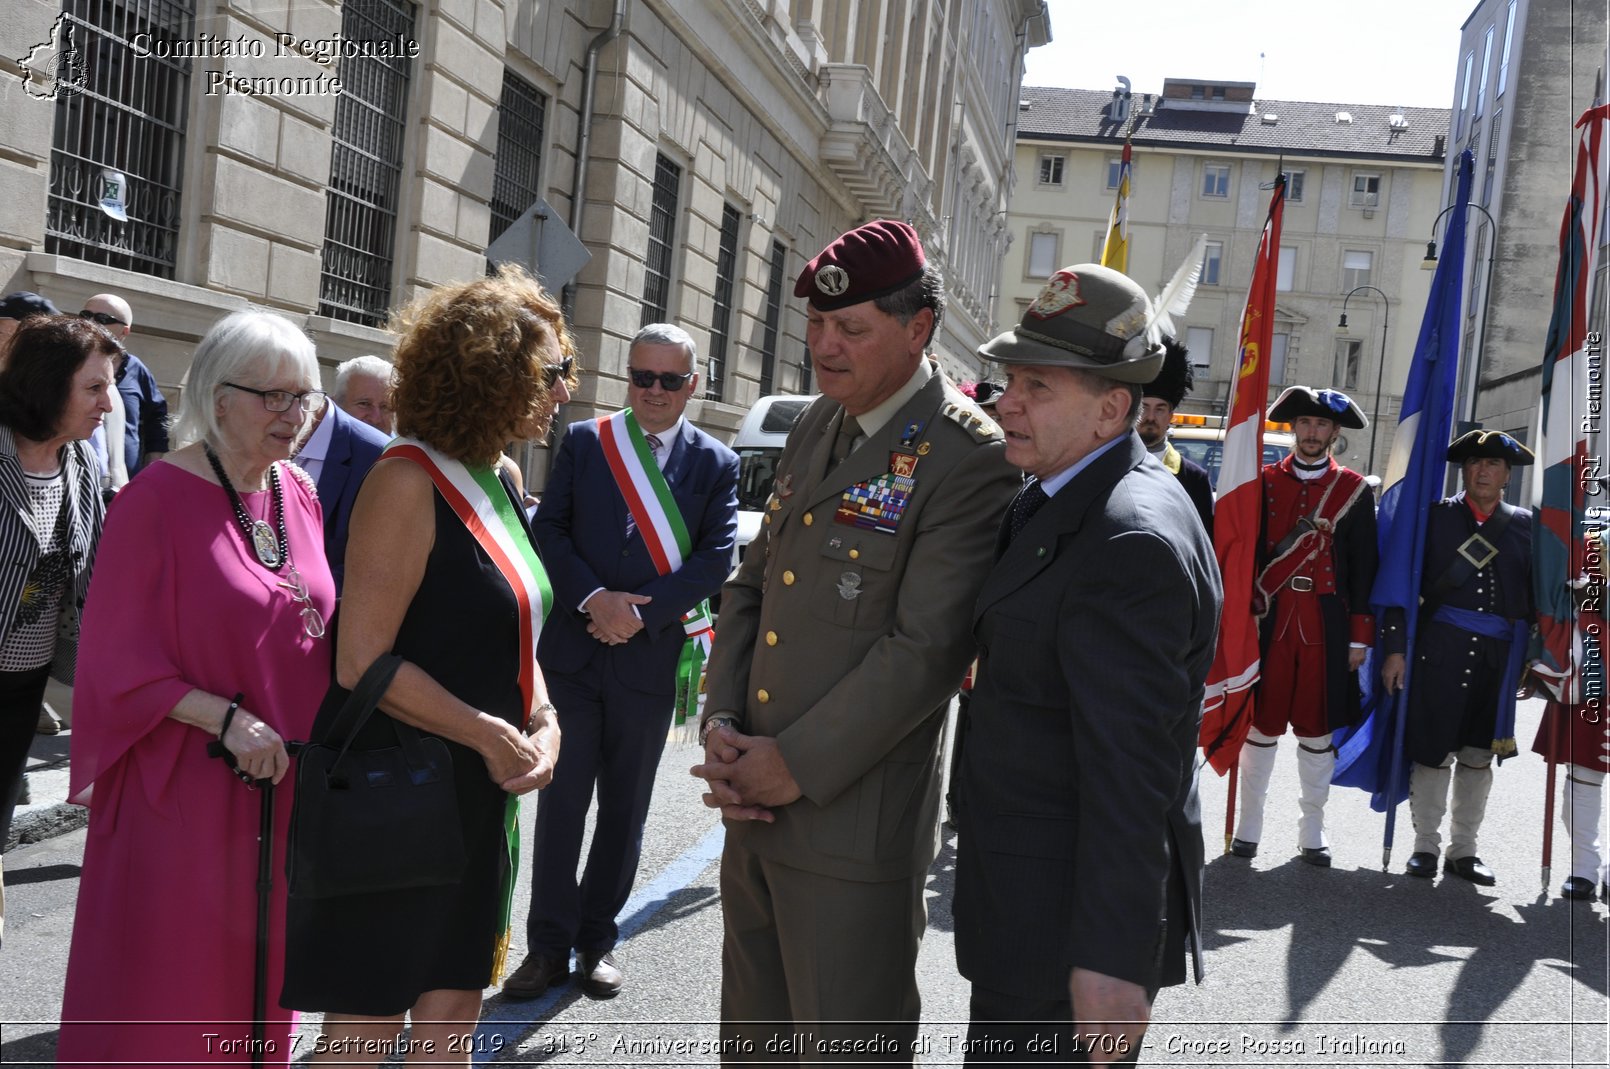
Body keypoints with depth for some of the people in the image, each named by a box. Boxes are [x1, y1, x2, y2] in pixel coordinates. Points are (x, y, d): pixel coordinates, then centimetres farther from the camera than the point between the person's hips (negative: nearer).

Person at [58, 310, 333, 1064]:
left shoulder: (298, 495, 5)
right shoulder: (157, 498, -14)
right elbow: (120, 657, -12)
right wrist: (225, 719, -22)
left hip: (287, 773, 6)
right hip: (186, 782, -6)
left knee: (260, 962, 17)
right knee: (167, 975, 6)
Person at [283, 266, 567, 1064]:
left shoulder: (497, 482, 10)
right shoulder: (408, 482, -17)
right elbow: (362, 663, -21)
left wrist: (544, 725, 1)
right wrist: (488, 734, -16)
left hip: (479, 801, 8)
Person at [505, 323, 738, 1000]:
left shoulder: (715, 463, 3)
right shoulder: (584, 442, 5)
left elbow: (717, 557, -5)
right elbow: (549, 531, -1)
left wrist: (642, 612, -15)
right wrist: (593, 600, -15)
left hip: (651, 656, 0)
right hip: (573, 649, 0)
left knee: (624, 806, 11)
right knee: (561, 800, 4)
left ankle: (598, 938, 25)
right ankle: (549, 945, 14)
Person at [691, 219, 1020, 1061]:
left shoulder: (966, 459, -15)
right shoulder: (815, 426, 11)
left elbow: (925, 650, -21)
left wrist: (795, 766, -16)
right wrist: (721, 727, 0)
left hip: (853, 826, -8)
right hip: (755, 806, 8)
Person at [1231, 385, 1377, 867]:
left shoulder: (1355, 490, 6)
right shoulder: (1265, 481, 6)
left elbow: (1364, 569, 4)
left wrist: (1359, 638, 0)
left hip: (1326, 624, 0)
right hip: (1271, 618, 0)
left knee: (1317, 727, 6)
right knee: (1262, 722, 4)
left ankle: (1312, 832, 18)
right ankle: (1248, 826, 14)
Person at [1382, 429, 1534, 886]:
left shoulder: (1524, 525, 10)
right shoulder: (1435, 517, 3)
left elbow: (1537, 593, 11)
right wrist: (1395, 648, -6)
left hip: (1499, 657, 3)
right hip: (1440, 650, -2)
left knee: (1478, 756, 9)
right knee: (1432, 752, 0)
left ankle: (1463, 849, 20)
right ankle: (1426, 846, 13)